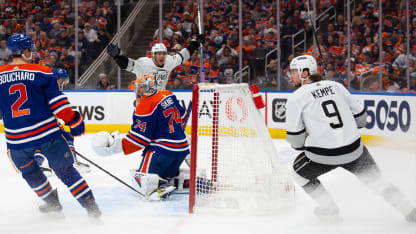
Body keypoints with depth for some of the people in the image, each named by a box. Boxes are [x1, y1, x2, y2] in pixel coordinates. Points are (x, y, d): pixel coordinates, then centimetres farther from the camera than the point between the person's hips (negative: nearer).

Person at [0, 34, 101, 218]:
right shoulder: (41, 72, -3)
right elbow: (57, 102, -5)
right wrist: (74, 121, 5)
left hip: (17, 139, 1)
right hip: (48, 133, -1)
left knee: (28, 171, 27)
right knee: (65, 170, 9)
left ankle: (51, 202, 37)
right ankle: (90, 205, 5)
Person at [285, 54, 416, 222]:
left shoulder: (296, 98, -3)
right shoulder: (336, 86, 10)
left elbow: (295, 138, -4)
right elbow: (360, 117, 15)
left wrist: (301, 145, 19)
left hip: (323, 156, -4)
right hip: (354, 149, 4)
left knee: (300, 170, 23)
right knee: (373, 177, 21)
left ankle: (329, 210, 22)